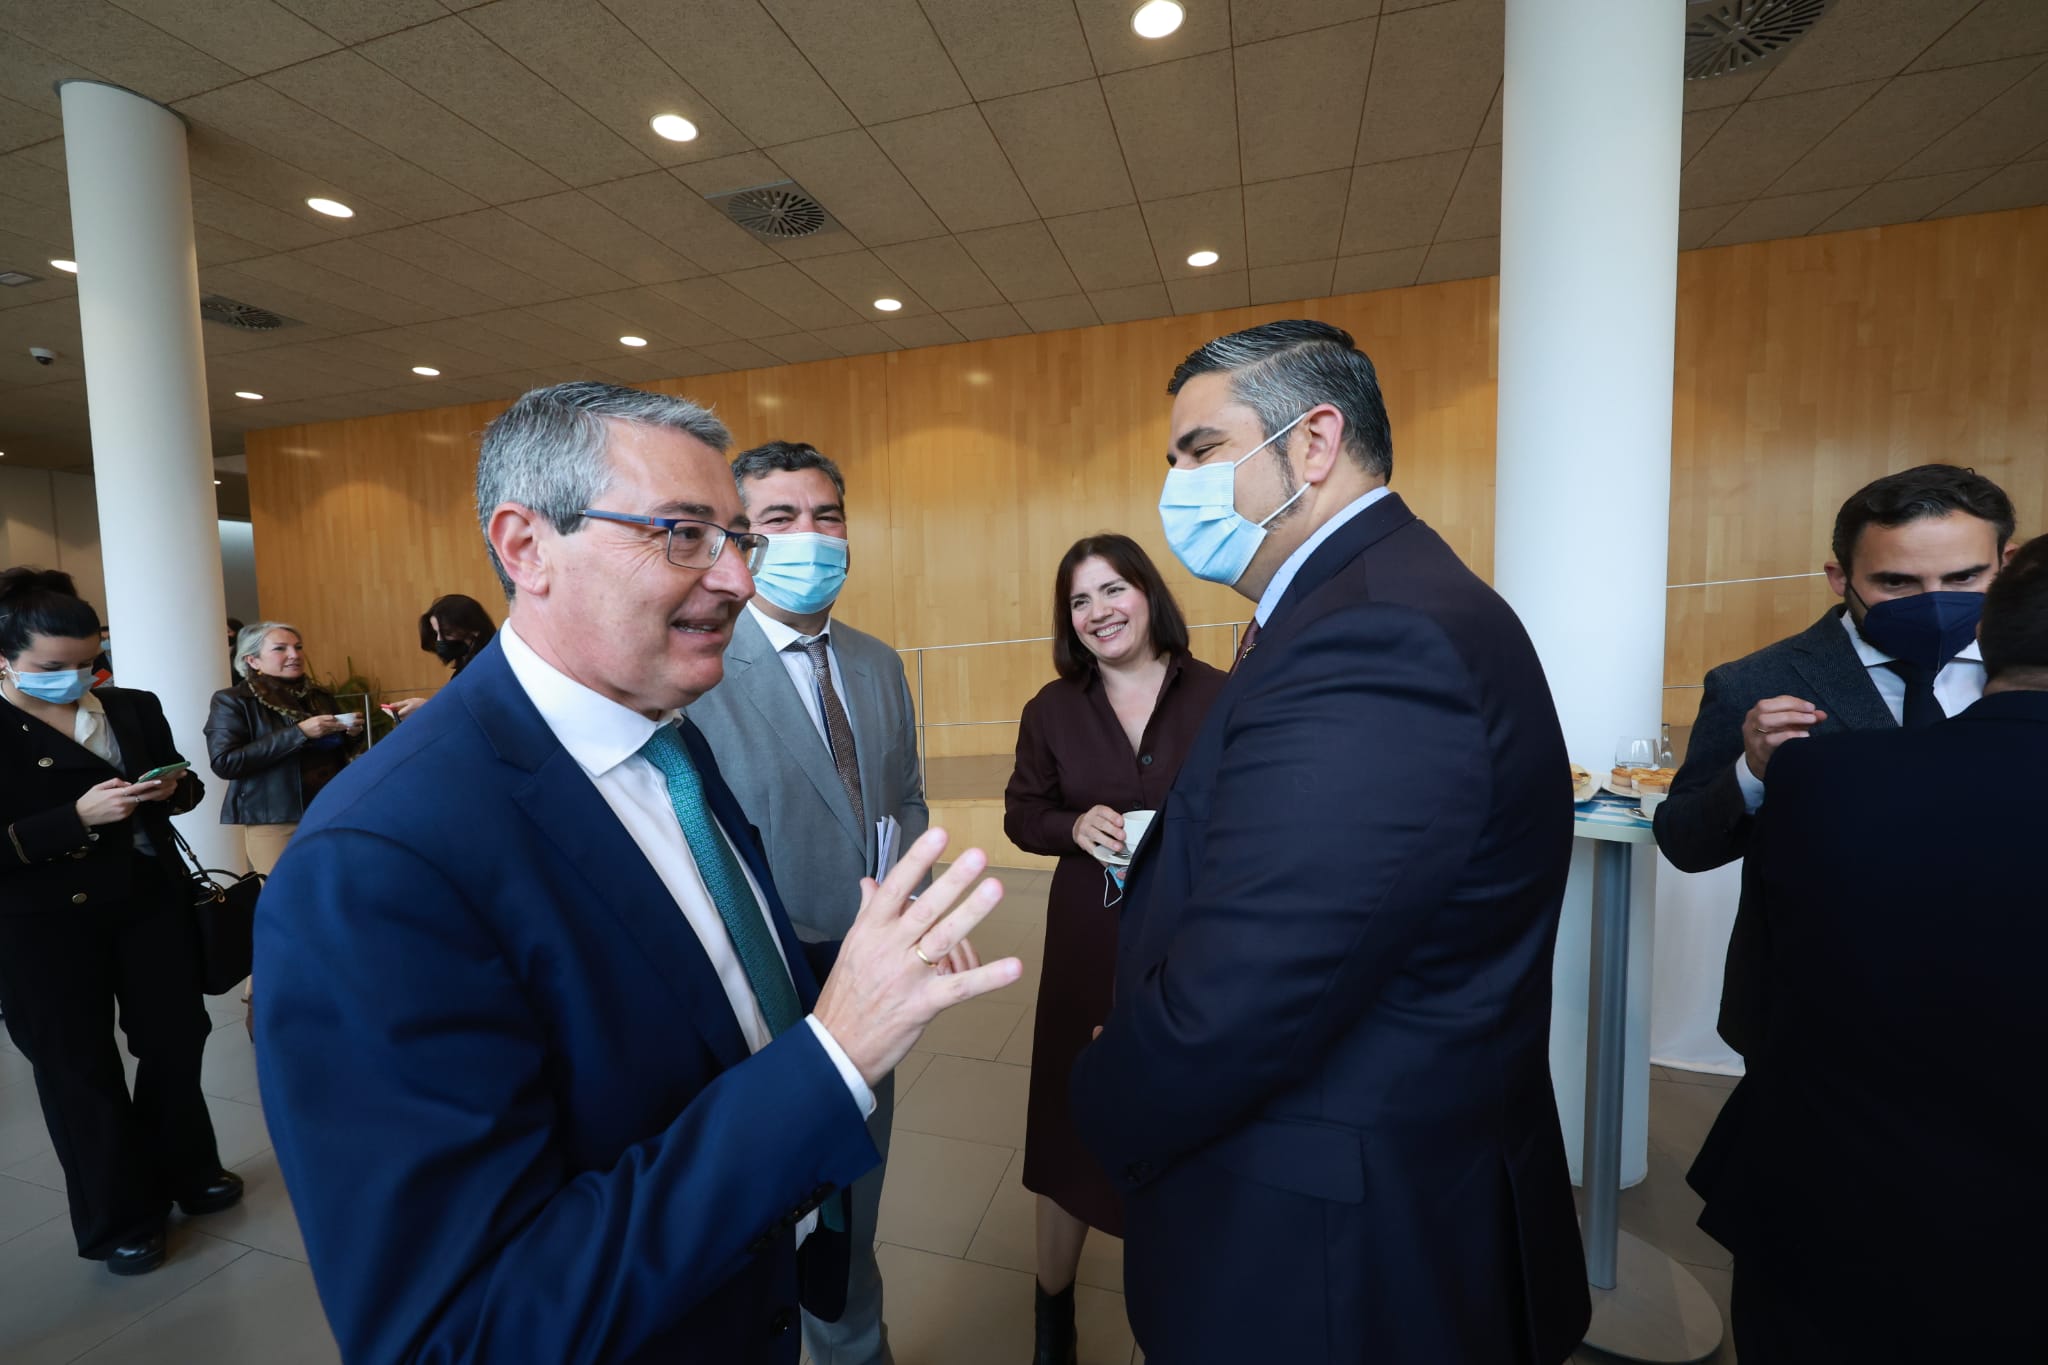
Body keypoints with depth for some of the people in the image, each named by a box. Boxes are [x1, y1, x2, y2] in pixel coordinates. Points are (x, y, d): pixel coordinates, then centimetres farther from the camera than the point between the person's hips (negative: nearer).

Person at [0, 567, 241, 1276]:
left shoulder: (136, 708, 3)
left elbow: (186, 781, 13)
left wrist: (172, 787, -8)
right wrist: (78, 816, -24)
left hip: (152, 901, 3)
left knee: (175, 1041, 11)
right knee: (79, 1068, 9)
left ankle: (188, 1172, 34)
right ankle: (119, 1220, 27)